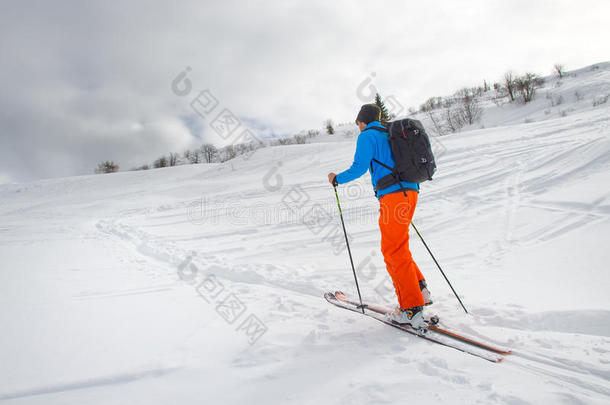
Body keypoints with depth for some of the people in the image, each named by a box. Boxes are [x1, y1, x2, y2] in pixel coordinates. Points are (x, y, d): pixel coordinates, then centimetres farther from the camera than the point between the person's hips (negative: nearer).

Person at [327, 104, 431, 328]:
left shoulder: (367, 136, 0)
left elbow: (359, 168, -9)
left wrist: (337, 179, 7)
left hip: (393, 195, -9)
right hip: (410, 191, 9)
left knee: (395, 252, -6)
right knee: (394, 248, 17)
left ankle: (412, 309, -4)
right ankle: (418, 287, 12)